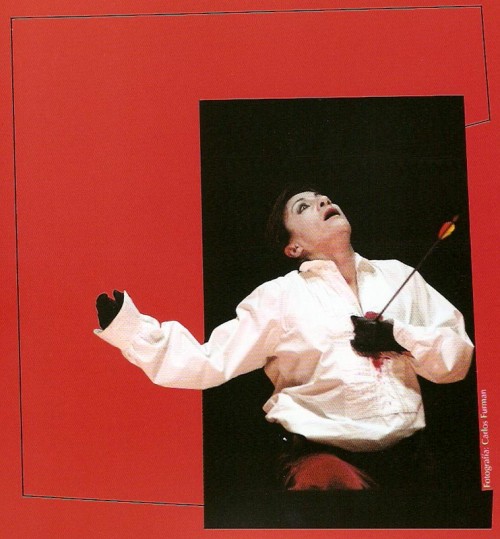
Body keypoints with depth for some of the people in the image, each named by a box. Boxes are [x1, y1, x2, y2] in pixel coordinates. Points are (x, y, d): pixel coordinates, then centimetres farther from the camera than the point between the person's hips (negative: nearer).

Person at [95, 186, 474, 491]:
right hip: (325, 454, -3)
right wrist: (127, 325, -17)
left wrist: (399, 337, -8)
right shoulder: (281, 296, 0)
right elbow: (207, 363, -6)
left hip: (409, 454, 4)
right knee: (331, 479, -29)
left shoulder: (397, 276, 10)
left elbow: (458, 358, 9)